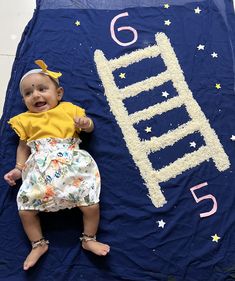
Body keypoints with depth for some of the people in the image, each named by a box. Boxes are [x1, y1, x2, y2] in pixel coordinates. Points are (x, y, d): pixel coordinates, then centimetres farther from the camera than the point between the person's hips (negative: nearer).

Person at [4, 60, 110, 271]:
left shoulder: (69, 109, 16)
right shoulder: (25, 120, 20)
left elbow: (89, 127, 17)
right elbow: (23, 146, 21)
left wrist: (86, 123, -6)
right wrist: (18, 168, 10)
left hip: (72, 164, -1)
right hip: (39, 169, 2)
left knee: (92, 203, -12)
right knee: (25, 208, -6)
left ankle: (89, 239, 10)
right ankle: (38, 244, 14)